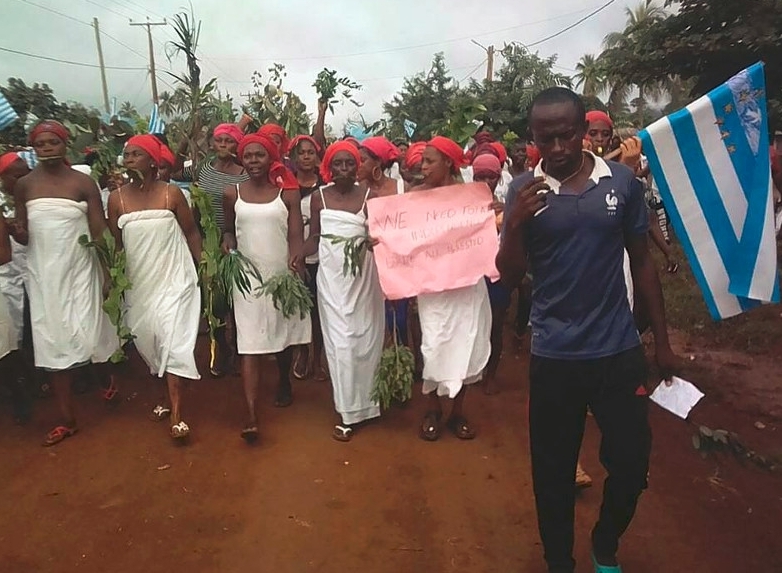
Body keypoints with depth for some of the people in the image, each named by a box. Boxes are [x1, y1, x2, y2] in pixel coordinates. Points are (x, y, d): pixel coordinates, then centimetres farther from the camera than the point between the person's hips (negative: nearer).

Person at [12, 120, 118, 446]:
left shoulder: (83, 183, -5)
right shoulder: (24, 185, 3)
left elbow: (100, 234, -6)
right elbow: (23, 238, 3)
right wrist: (11, 228, -20)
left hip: (79, 272, -3)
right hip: (43, 275, 3)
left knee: (86, 336, -3)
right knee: (53, 342, 6)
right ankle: (67, 419, 17)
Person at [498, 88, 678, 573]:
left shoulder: (624, 182, -1)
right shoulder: (525, 190, -3)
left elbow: (642, 261, 8)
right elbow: (510, 277, -1)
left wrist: (662, 340, 9)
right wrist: (516, 223, -19)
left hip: (619, 350, 1)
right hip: (553, 356, -1)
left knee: (632, 462, 12)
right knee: (554, 470, 12)